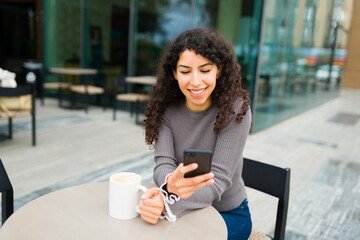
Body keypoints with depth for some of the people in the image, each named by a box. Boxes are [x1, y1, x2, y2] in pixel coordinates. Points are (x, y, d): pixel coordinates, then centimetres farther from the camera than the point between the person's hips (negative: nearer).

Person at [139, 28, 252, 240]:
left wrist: (167, 204, -40)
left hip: (228, 214, -3)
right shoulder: (167, 109, -8)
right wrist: (170, 184, -41)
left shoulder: (236, 110, -19)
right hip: (186, 209, 3)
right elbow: (163, 164, -16)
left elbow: (218, 179, -23)